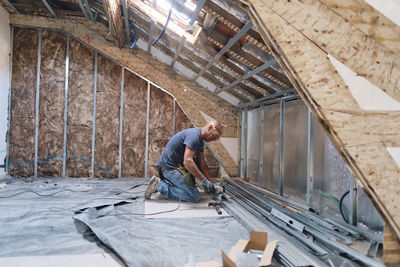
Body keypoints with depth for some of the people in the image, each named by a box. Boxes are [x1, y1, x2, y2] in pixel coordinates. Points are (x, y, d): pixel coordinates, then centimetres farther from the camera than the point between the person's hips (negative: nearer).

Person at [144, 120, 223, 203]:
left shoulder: (200, 140, 10)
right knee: (195, 197, -14)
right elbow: (187, 161, -32)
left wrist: (210, 183, 8)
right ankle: (160, 185, -10)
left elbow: (202, 163, 12)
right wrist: (204, 180, -27)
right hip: (169, 168, -10)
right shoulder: (194, 135, -22)